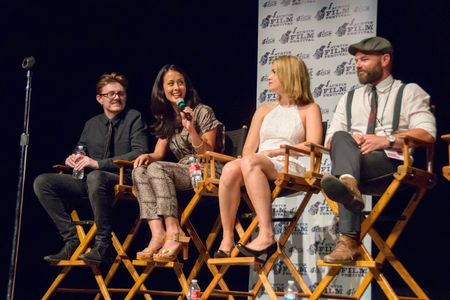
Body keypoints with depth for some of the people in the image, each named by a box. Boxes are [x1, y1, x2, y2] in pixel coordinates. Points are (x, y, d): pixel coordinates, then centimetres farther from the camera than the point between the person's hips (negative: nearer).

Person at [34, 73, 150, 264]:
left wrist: (99, 163, -20)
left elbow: (141, 153, -12)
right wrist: (72, 159, -2)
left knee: (95, 177, -40)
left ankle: (103, 246, -30)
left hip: (123, 182, -6)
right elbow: (80, 152, 26)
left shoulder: (134, 118, 2)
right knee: (42, 182, -10)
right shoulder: (91, 125, 20)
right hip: (89, 181, 6)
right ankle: (72, 240, -11)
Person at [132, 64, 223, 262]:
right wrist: (148, 156, -11)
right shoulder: (166, 119, 18)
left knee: (157, 169, -30)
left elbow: (208, 154, -7)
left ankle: (174, 234, -39)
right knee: (140, 171, -21)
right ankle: (158, 234, -36)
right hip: (183, 172, 6)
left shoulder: (203, 112, -1)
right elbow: (159, 154, 13)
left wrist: (191, 128, -20)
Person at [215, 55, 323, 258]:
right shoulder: (264, 110, 27)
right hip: (258, 168, 4)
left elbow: (312, 146, -5)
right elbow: (248, 149, 19)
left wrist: (275, 151, -12)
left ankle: (266, 235, -41)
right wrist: (251, 157, -5)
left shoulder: (309, 109, 13)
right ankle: (227, 238, -30)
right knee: (230, 169, -31)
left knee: (250, 163, -36)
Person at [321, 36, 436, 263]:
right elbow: (330, 140, 20)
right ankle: (349, 186, -61)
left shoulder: (409, 92, 15)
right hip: (353, 157, 4)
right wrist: (347, 141, -5)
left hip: (392, 163, -4)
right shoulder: (349, 99, 30)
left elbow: (427, 134, -1)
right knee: (341, 139, -30)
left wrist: (386, 140, -13)